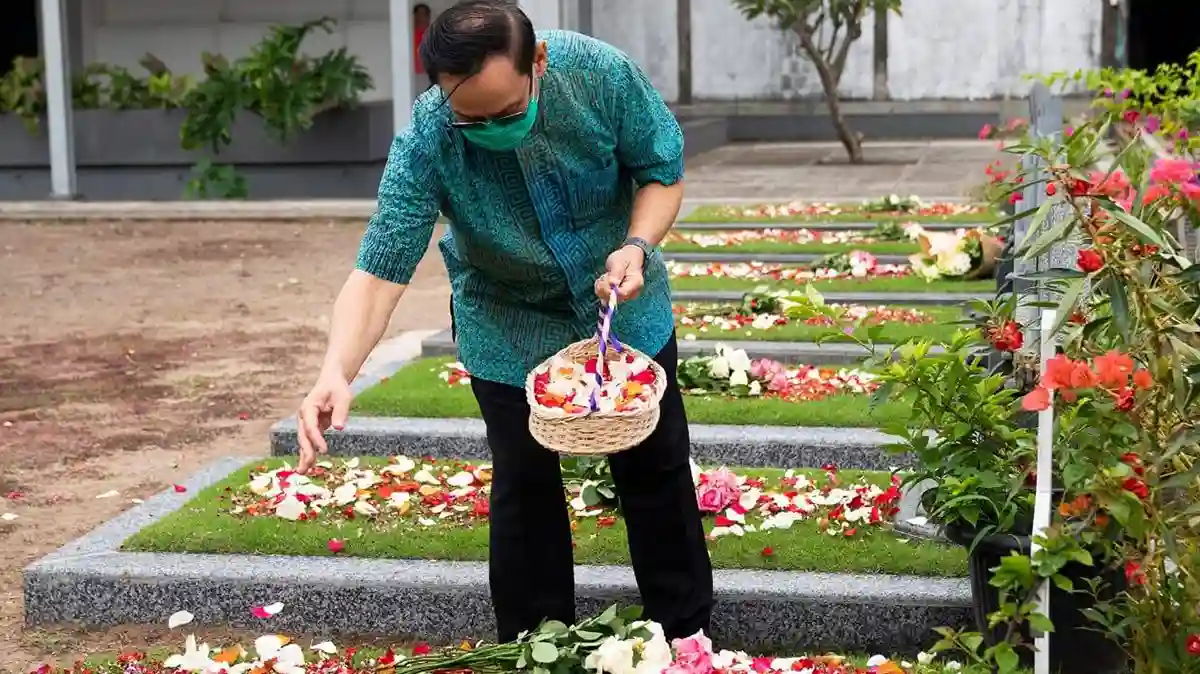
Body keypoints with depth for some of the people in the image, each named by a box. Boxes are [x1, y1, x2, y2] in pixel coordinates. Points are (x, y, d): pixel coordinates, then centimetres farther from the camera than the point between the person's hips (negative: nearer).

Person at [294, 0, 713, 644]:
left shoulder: (600, 72, -29)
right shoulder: (425, 143, -31)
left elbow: (662, 169, -13)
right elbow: (380, 271, -34)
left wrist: (637, 246, -31)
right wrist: (336, 373, -51)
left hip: (623, 302, 2)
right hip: (508, 321, -1)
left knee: (657, 468, 10)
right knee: (524, 483, 1)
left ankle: (687, 636, 28)